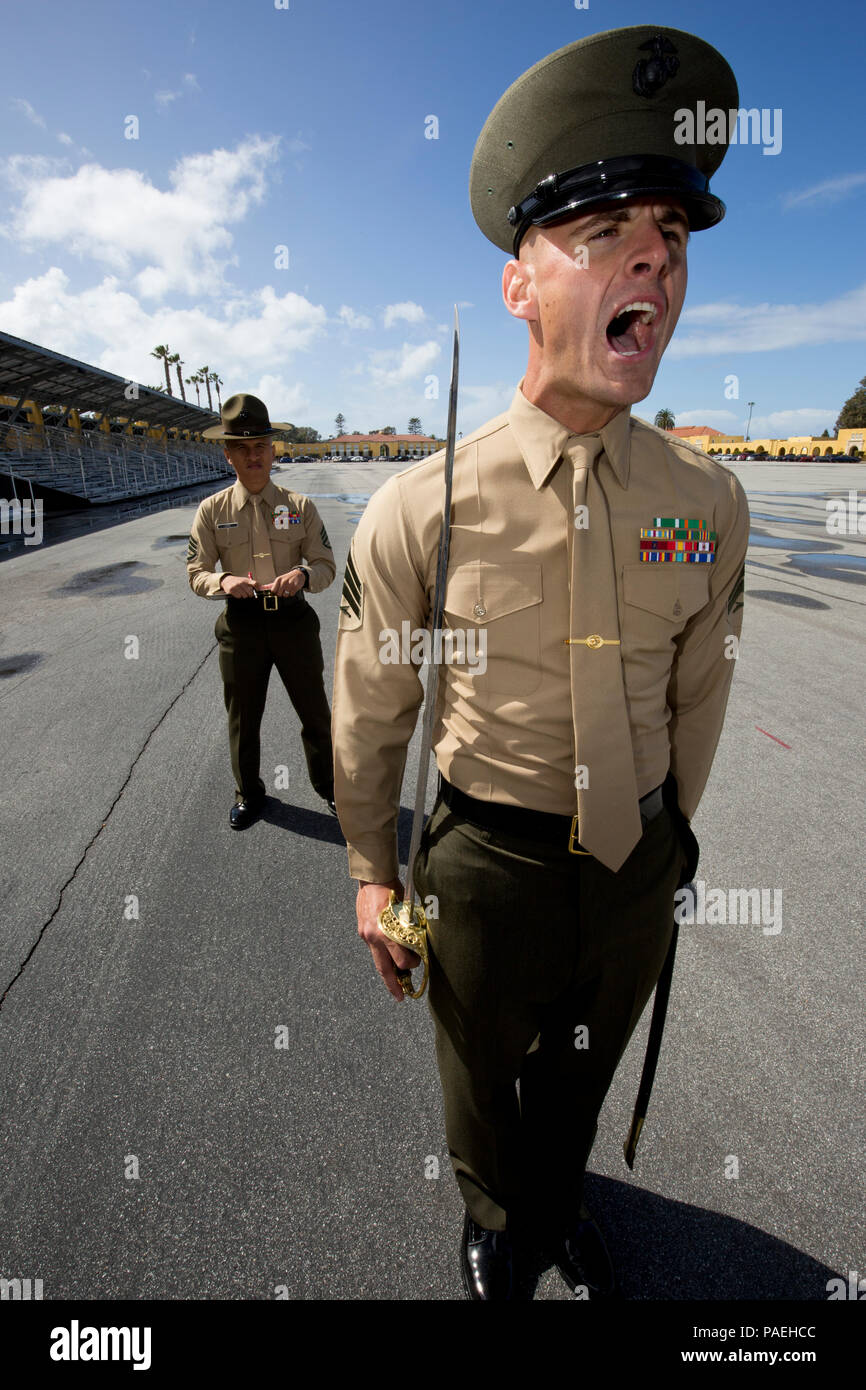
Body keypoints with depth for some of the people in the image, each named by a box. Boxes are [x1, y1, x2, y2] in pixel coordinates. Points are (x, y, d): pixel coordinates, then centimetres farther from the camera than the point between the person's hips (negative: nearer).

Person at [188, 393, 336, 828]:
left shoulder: (300, 506, 0)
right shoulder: (212, 510, -1)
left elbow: (327, 566, 0)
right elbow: (196, 572, 1)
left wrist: (303, 574, -24)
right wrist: (224, 582, -22)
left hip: (294, 619, 0)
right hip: (242, 623, 0)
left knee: (315, 711, 11)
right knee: (243, 716, 14)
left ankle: (328, 786, 36)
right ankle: (248, 793, 38)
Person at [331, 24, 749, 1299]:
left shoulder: (710, 503, -9)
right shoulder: (420, 512, -19)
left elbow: (697, 693, 3)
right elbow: (370, 715, -8)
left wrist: (673, 838, 13)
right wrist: (374, 879, 0)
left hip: (639, 862, 3)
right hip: (492, 864, -2)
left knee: (583, 1074, 31)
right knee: (483, 1077, 28)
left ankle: (559, 1199, 70)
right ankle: (492, 1215, 67)